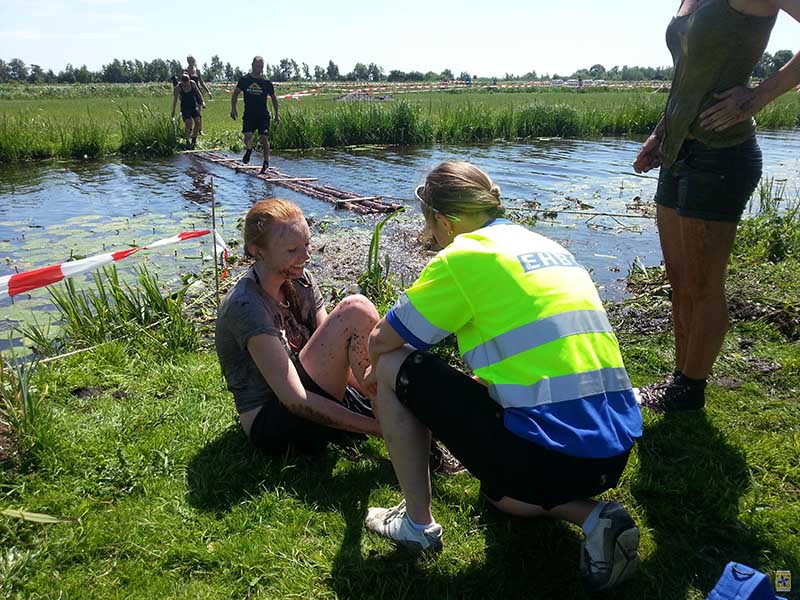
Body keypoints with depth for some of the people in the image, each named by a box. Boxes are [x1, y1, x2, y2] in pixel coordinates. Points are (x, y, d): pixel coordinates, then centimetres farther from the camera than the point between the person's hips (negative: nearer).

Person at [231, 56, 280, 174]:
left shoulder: (267, 82, 0)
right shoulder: (244, 80, 1)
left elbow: (273, 98, 11)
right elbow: (235, 93, 10)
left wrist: (277, 114, 8)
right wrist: (233, 108, 1)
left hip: (263, 115, 0)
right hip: (249, 114, 0)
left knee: (264, 138, -5)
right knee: (247, 136, -13)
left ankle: (266, 163, 8)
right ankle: (249, 150, 22)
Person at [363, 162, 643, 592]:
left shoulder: (464, 255, -6)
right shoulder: (549, 248, 17)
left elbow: (382, 341, 2)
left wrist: (377, 375, 26)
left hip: (545, 454, -8)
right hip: (614, 453, 8)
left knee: (394, 368, 6)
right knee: (500, 491, 37)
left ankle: (417, 523, 13)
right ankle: (593, 516, 11)